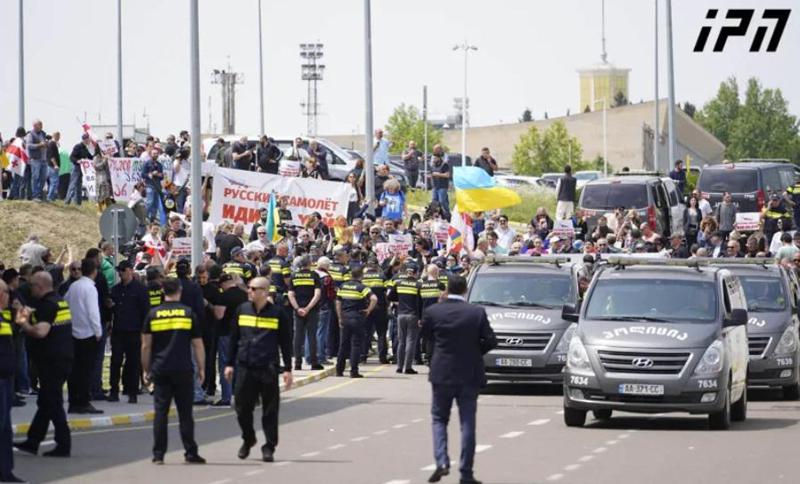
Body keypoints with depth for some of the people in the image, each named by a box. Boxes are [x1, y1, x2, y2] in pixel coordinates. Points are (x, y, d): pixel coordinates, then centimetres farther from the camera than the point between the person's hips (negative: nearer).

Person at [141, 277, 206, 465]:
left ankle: (158, 454, 1)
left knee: (160, 412, 2)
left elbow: (146, 346, 4)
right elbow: (198, 345, 2)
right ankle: (190, 453, 6)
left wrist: (146, 370, 13)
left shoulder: (153, 314, 3)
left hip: (160, 370, 1)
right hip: (183, 370, -1)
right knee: (185, 412, 5)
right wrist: (201, 368, 11)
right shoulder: (188, 313, 1)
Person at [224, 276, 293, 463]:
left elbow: (286, 342, 2)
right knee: (242, 408, 6)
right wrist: (230, 364, 11)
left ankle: (269, 447, 9)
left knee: (270, 410, 0)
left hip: (268, 369, -3)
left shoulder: (277, 313, -1)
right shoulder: (242, 310, 8)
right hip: (244, 368, 3)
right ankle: (248, 440, 28)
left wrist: (287, 369, -1)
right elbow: (234, 338, 14)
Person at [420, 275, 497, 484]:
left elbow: (426, 335, 7)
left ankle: (441, 461, -6)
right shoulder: (477, 313, -10)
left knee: (439, 419, 14)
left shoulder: (432, 312, -7)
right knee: (467, 423, 6)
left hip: (442, 374, 0)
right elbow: (491, 341, -5)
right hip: (469, 376, 0)